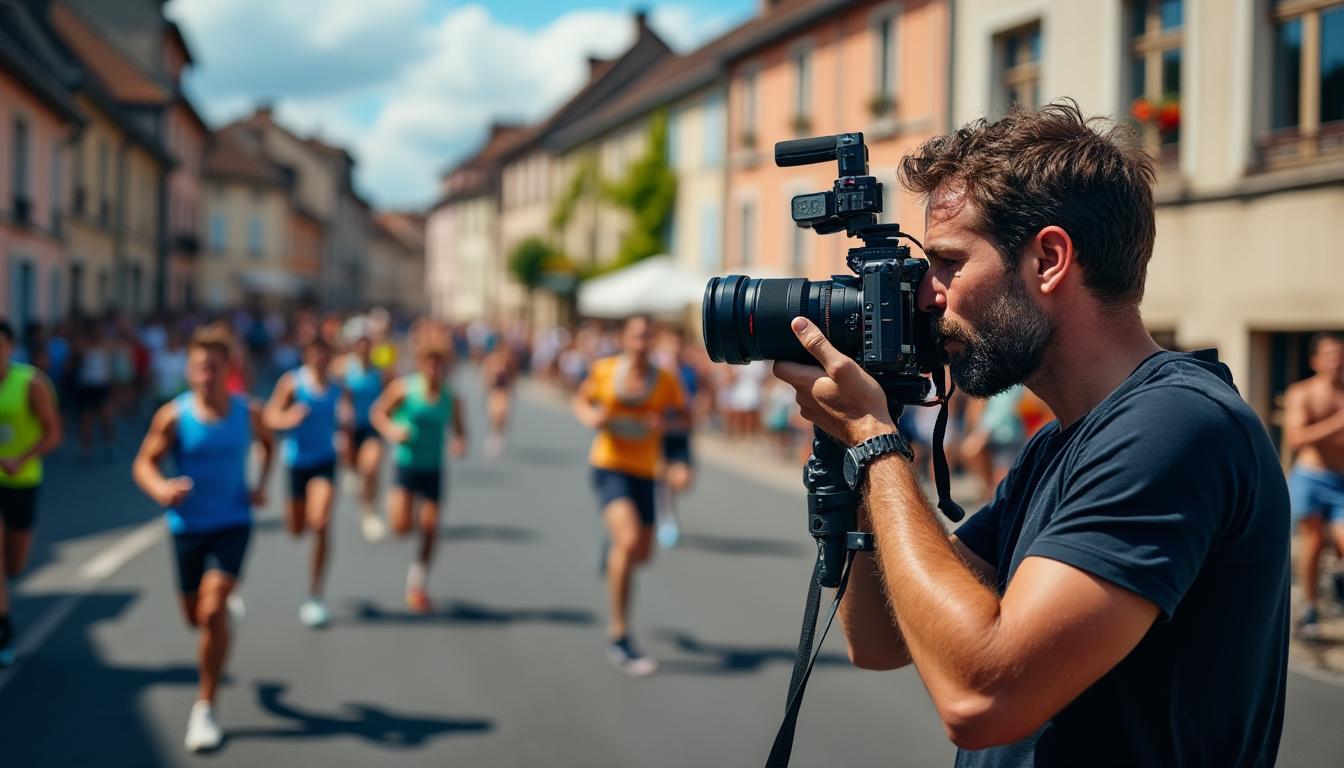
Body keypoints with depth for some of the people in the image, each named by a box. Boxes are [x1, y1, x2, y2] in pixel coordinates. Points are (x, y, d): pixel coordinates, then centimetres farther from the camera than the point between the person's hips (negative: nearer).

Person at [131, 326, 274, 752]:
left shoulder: (248, 412, -6)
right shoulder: (173, 415, -11)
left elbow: (267, 444, 15)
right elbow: (144, 463, -6)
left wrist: (261, 484, -1)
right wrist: (160, 489, -28)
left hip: (232, 524, -1)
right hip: (187, 525, 1)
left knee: (212, 613, -16)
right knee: (194, 616, 15)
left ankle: (205, 708, -2)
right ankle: (227, 596, 55)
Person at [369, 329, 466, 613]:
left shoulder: (451, 398, -5)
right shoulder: (404, 388, -11)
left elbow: (459, 430, 6)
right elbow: (378, 411, 0)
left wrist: (460, 444, -16)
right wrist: (390, 430, -18)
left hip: (433, 469, 2)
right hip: (406, 465, -2)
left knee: (430, 530, 4)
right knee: (402, 526, -13)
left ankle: (417, 583, 23)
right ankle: (394, 502, 24)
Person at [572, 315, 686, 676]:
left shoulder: (665, 380, -3)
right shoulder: (604, 370, -5)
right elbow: (581, 400, 11)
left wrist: (663, 422, -15)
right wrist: (590, 417, -12)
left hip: (644, 472, 4)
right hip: (609, 466, -4)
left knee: (643, 553, 13)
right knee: (629, 539, -25)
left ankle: (614, 547, 55)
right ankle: (619, 636, -17)